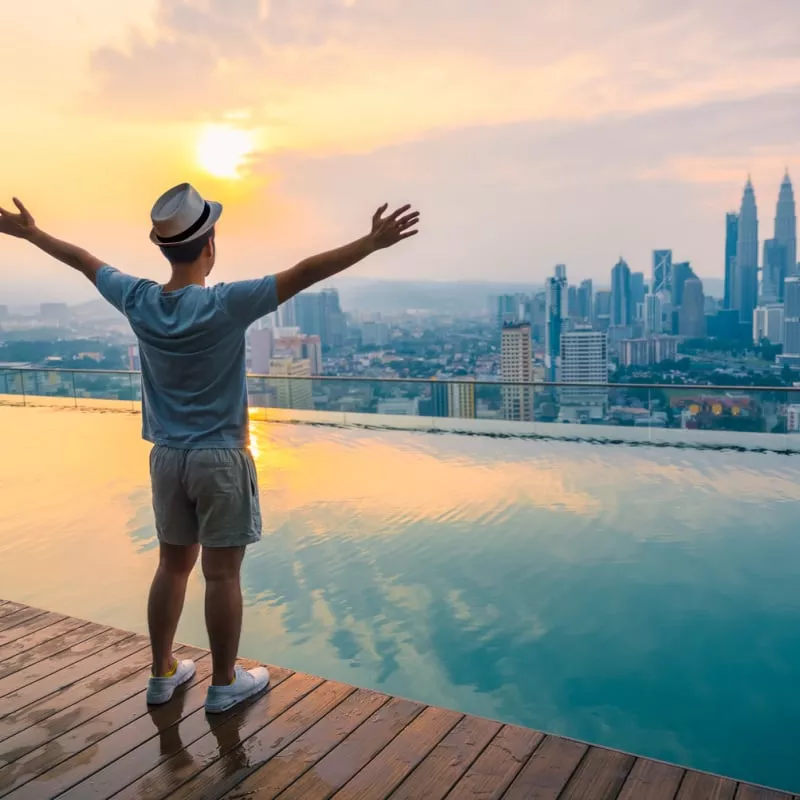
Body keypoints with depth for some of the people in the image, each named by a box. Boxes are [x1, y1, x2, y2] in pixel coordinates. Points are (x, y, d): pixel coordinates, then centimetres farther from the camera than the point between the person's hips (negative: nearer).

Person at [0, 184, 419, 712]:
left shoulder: (138, 301, -3)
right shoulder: (225, 305, -19)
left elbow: (83, 260, 14)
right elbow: (303, 274, -24)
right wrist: (372, 243, -24)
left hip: (167, 457, 6)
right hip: (222, 459, -5)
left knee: (173, 566, 18)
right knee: (222, 574, 5)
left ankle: (163, 673, 31)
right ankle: (224, 683, 19)